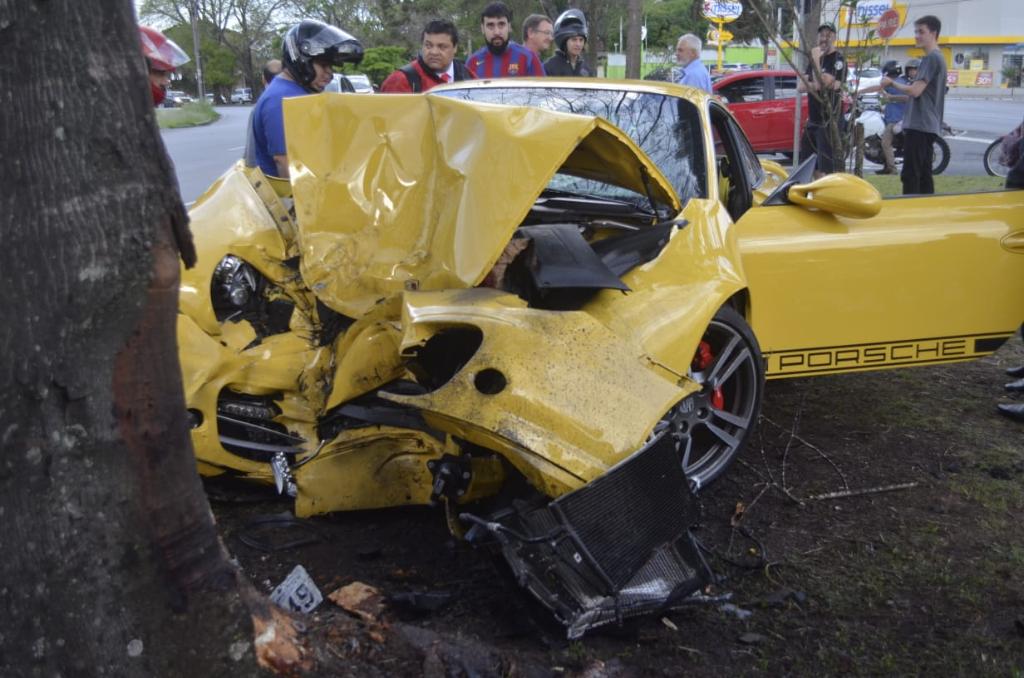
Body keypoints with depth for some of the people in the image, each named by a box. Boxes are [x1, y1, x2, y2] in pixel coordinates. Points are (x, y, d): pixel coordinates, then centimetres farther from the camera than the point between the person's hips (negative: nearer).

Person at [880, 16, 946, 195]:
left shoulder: (931, 58, -13)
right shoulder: (937, 58, 20)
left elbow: (915, 91, -20)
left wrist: (892, 83, -6)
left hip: (920, 125, -10)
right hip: (928, 125, 10)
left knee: (910, 175, -12)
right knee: (923, 174, 10)